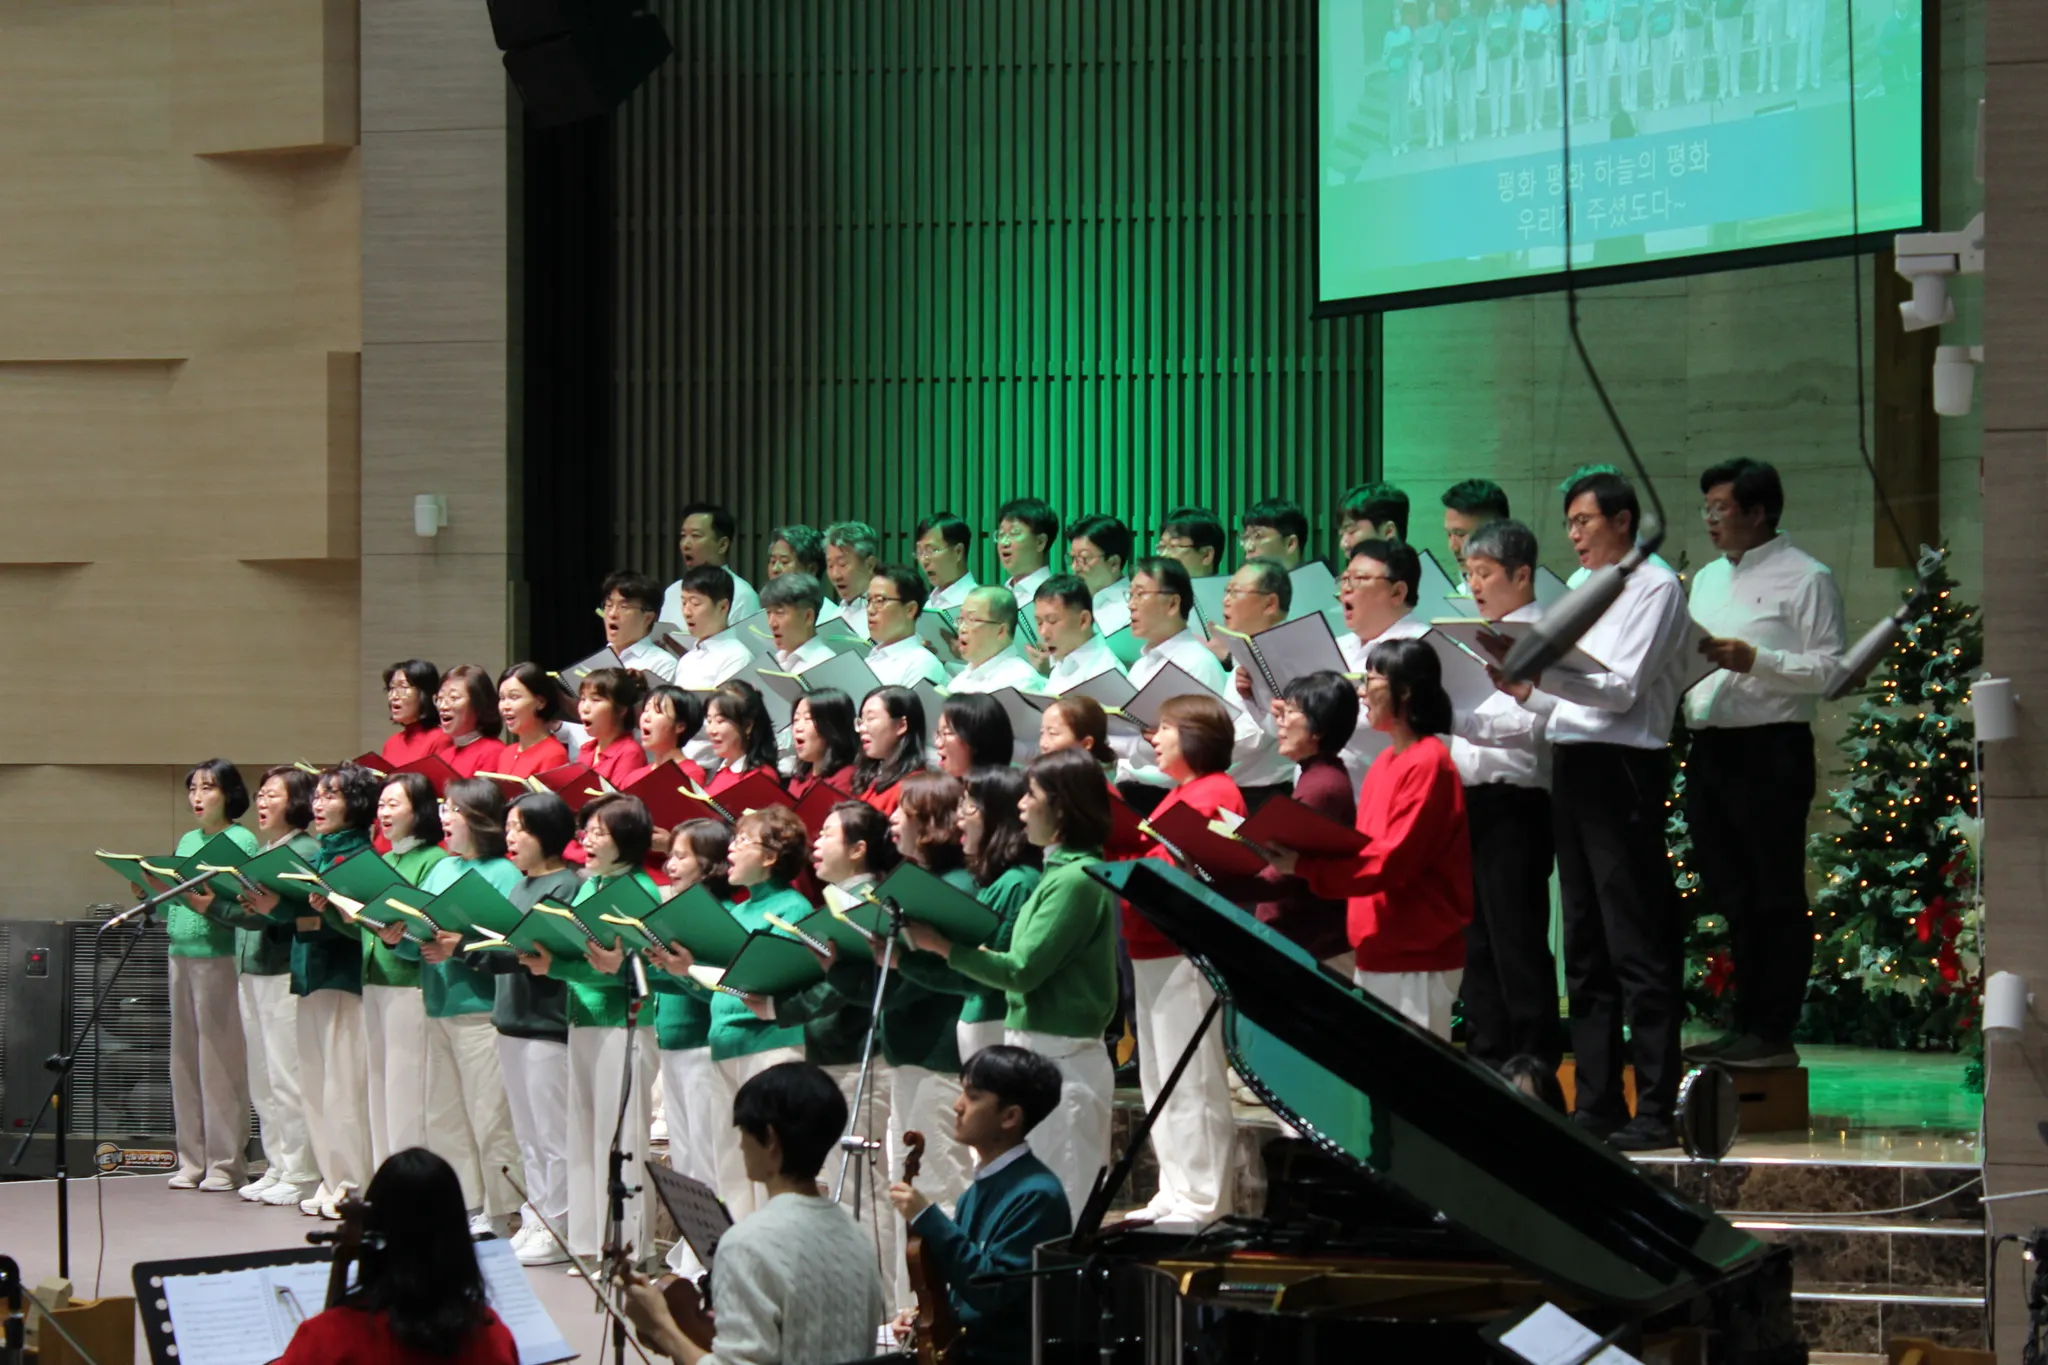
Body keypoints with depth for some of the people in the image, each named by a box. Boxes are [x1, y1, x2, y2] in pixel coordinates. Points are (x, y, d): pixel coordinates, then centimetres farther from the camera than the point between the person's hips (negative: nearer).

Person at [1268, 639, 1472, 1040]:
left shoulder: (1427, 763, -14)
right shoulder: (1386, 763, 13)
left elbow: (1391, 862, -19)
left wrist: (1304, 867, -21)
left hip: (1417, 955, -9)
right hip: (1377, 951, 9)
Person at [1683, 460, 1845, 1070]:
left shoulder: (1805, 578, -4)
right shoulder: (1706, 579, 20)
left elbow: (1829, 670, -11)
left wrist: (1754, 660, -20)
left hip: (1770, 750, -8)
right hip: (1709, 747, 8)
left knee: (1776, 897, -4)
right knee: (1732, 897, 10)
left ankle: (1773, 1033, -3)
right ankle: (1746, 1025, 15)